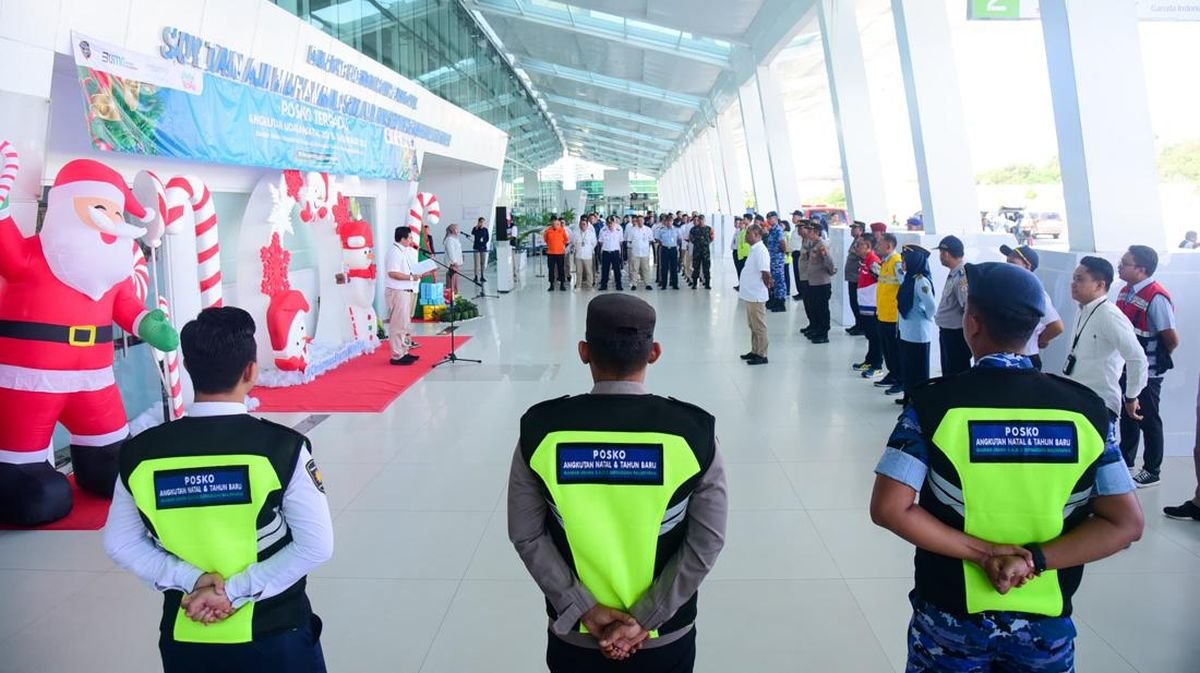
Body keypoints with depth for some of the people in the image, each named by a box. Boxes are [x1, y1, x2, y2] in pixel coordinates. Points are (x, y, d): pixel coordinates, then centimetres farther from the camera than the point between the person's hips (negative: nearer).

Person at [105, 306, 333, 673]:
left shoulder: (139, 454, -8)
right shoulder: (282, 447, -17)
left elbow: (120, 543, 2)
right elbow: (316, 545, -15)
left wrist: (191, 580, -5)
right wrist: (235, 591, -12)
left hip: (184, 637, 3)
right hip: (273, 633, -2)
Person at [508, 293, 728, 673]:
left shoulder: (541, 429, -14)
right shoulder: (693, 432, -16)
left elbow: (526, 535, -10)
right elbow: (706, 542, -13)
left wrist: (584, 609, -7)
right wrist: (646, 619, -9)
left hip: (573, 636, 1)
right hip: (666, 639, 0)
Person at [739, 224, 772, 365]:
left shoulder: (760, 250, -19)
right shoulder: (754, 249, 11)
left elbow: (766, 273, -21)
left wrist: (767, 285, -7)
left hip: (756, 296, -10)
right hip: (750, 294, 10)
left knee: (759, 327, -1)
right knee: (753, 326, 18)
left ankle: (761, 355, 6)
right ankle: (755, 351, 28)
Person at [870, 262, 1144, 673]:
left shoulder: (935, 403, -15)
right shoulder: (1084, 408, -7)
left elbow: (889, 509, -19)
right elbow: (1125, 523, -7)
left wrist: (980, 552, -14)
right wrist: (1035, 559, -13)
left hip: (951, 618, -2)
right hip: (1045, 623, 2)